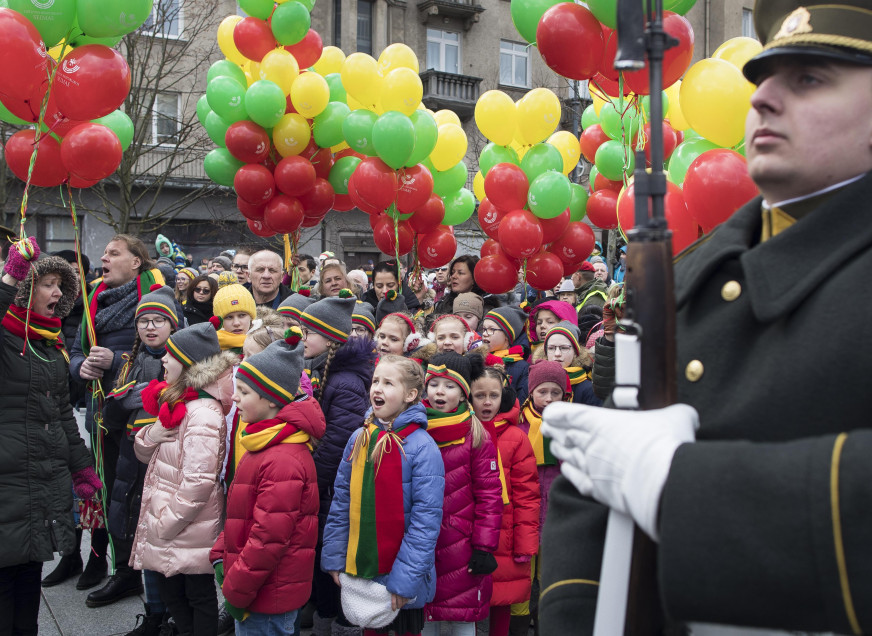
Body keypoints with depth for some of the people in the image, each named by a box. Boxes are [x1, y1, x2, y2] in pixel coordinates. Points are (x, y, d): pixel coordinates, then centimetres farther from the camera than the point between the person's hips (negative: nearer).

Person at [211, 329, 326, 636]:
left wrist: (236, 591, -17)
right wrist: (221, 557, 8)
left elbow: (270, 535, -25)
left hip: (269, 600, -9)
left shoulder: (283, 460, -24)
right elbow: (240, 513, 17)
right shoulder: (264, 446, 8)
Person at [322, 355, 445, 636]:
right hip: (359, 571, 5)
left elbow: (426, 518, -17)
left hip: (402, 579, -5)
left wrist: (405, 579, -18)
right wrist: (334, 558, 2)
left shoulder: (422, 447, -15)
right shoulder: (359, 439, 1)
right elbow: (341, 503, 6)